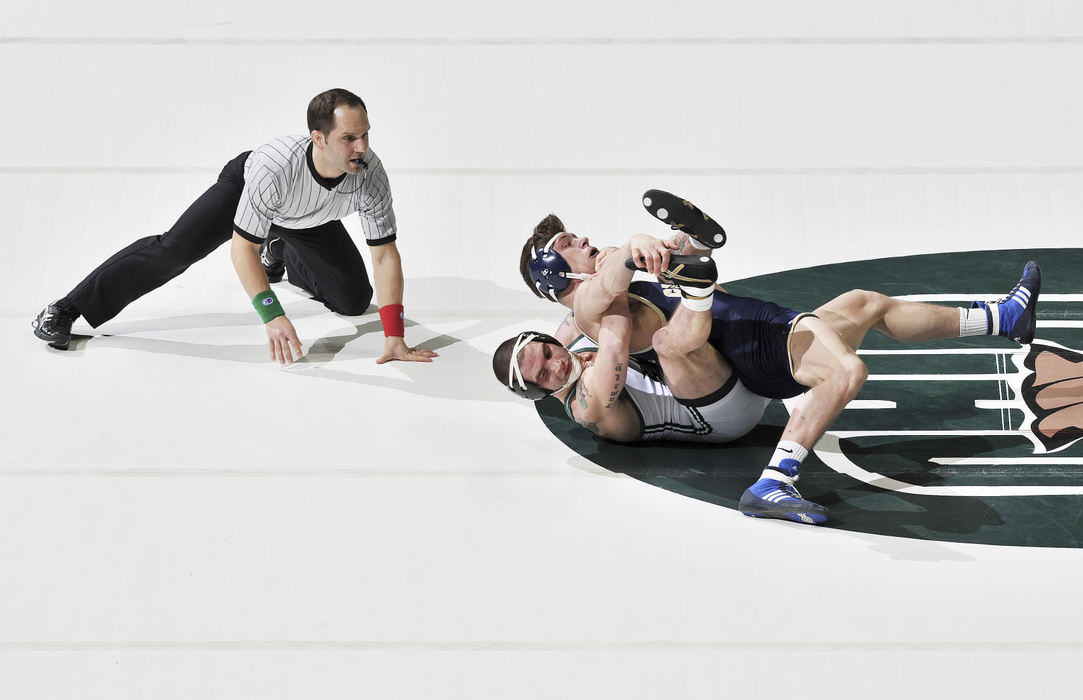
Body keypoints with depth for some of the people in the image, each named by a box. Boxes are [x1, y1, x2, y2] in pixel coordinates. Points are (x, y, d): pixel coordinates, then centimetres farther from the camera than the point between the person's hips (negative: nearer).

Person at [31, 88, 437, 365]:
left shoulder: (370, 176, -36)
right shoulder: (274, 166, -46)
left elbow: (385, 254, -28)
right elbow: (242, 248, -37)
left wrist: (394, 337, -33)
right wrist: (272, 316, -47)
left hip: (309, 224, 4)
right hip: (244, 185, -4)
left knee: (354, 300, 2)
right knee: (173, 250, -16)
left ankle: (283, 257, 32)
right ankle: (65, 311, -4)